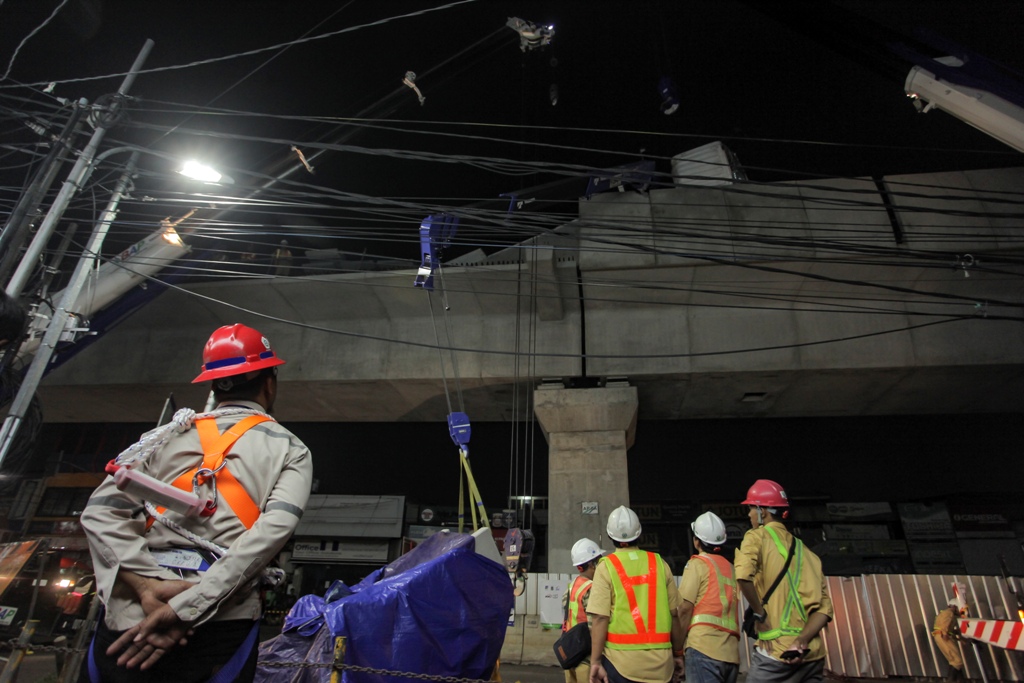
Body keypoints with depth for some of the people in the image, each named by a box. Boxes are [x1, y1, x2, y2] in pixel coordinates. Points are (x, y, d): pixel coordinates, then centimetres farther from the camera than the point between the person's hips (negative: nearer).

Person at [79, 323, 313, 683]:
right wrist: (188, 608, -14)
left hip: (128, 622, 2)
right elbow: (272, 531, -13)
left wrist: (145, 584, -10)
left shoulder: (168, 435, 10)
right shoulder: (291, 451, 4)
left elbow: (100, 511, -2)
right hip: (222, 628, -2)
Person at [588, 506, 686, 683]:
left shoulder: (607, 566, -6)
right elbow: (674, 614, 3)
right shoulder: (659, 563, 2)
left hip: (621, 660, -2)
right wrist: (678, 654, 15)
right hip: (659, 661, 2)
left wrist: (595, 661, -8)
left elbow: (600, 618, -12)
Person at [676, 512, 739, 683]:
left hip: (704, 646, -7)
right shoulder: (730, 567, 18)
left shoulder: (698, 563, -1)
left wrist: (678, 646, -3)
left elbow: (685, 607, -8)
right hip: (731, 652, 7)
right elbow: (733, 609, 17)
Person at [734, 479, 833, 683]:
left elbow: (744, 576, -23)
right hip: (813, 655, 6)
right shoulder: (805, 551, 15)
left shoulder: (758, 536, -3)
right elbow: (824, 607, 6)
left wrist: (760, 614, -11)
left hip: (776, 652, -6)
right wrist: (803, 639, -6)